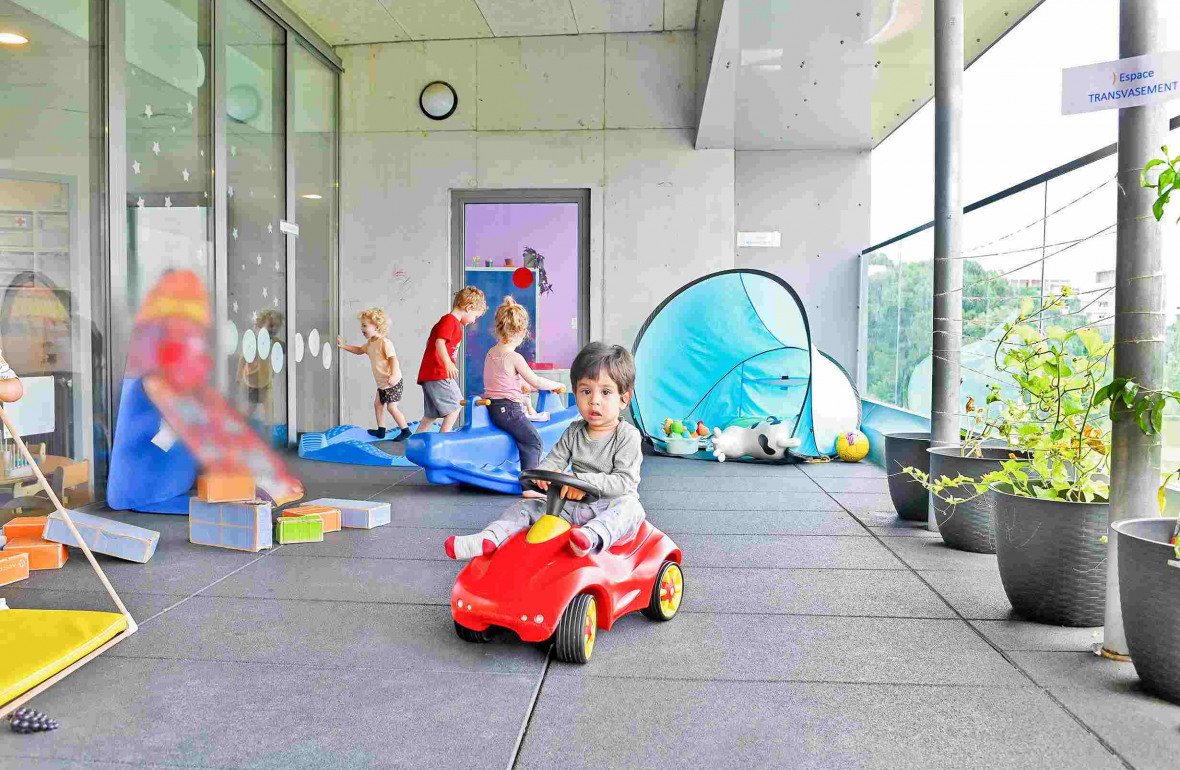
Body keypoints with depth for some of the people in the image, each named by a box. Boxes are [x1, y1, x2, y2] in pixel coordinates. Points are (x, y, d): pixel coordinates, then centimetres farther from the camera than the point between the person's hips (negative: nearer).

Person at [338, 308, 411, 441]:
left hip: (392, 382, -10)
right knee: (378, 403, 15)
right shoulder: (370, 343, 11)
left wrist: (393, 375, -39)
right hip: (382, 382, 10)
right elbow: (359, 350, 29)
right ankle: (381, 430, 26)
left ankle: (406, 431, 2)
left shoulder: (384, 342, -18)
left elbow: (393, 358, -27)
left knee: (391, 407, -9)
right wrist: (343, 346, 19)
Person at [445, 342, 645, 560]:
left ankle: (592, 537, -62)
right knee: (526, 506, -4)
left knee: (631, 507, -37)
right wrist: (543, 472, -22)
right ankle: (488, 539, -19)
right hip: (572, 506, 6)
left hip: (610, 509, -5)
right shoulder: (574, 432, 8)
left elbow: (625, 481, -18)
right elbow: (555, 459, 4)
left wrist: (583, 480, -29)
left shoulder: (628, 436, -10)